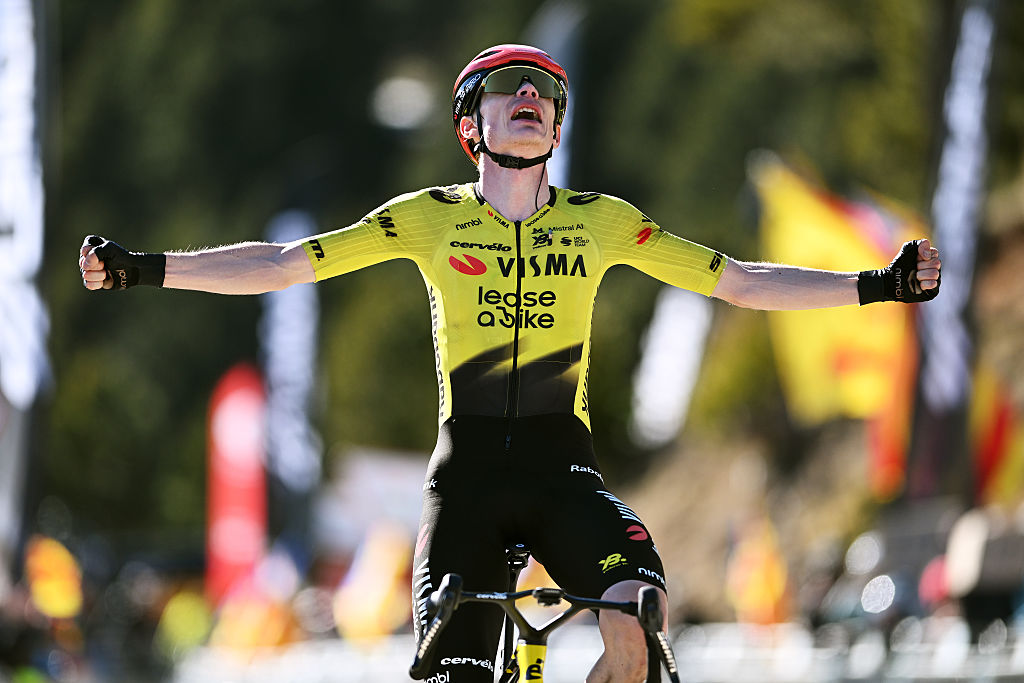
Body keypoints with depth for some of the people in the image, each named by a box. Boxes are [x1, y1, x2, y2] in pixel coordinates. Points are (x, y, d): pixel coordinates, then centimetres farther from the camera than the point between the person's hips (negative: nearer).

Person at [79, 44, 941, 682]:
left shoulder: (603, 221, 6)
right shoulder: (430, 218, 5)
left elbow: (741, 282, 8)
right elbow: (283, 264, 3)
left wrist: (877, 286, 0)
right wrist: (146, 269, -5)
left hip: (563, 469, 0)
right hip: (466, 472, 0)